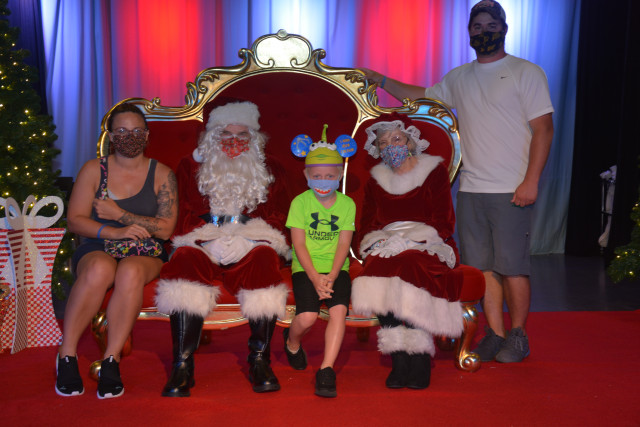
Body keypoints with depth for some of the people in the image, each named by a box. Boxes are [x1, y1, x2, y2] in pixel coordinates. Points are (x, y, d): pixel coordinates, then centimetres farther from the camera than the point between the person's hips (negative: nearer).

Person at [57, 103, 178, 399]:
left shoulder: (162, 174, 7)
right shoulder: (94, 169, 9)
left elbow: (165, 229, -1)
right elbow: (75, 220, 3)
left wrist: (119, 214, -6)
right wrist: (114, 232, -13)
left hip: (145, 254, 0)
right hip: (97, 249, 0)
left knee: (130, 271, -36)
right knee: (99, 269, -36)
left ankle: (111, 360, -28)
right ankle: (67, 354, -22)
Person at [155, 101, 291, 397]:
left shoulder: (269, 172, 16)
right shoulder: (191, 166, 15)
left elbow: (278, 217, 4)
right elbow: (183, 217, 6)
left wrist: (244, 239, -14)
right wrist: (211, 240, -12)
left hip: (248, 250, 0)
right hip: (204, 247, 0)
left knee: (265, 257, -34)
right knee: (186, 259, -33)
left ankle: (260, 361, -25)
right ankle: (182, 367, -30)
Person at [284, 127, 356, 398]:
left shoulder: (347, 204, 5)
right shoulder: (300, 202, 0)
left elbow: (343, 244, 0)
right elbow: (299, 244, -5)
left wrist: (331, 276, -14)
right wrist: (315, 277, -16)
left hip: (336, 268, 2)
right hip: (305, 268, -2)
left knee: (339, 311, -23)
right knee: (307, 317, -20)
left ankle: (326, 370, -14)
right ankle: (292, 342, 17)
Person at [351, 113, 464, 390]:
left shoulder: (434, 170, 6)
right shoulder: (375, 179, 17)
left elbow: (443, 224, -2)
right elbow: (366, 227, 15)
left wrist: (407, 240, -16)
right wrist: (377, 243, -8)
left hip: (427, 245, -3)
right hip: (386, 248, 3)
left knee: (410, 267, -36)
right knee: (377, 271, -31)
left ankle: (420, 358, -25)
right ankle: (399, 359, -25)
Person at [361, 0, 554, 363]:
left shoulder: (526, 72, 2)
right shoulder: (459, 78, 16)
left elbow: (543, 129, -4)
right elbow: (420, 98, 29)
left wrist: (531, 181, -13)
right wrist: (380, 80, 23)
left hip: (511, 190, -4)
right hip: (471, 189, 5)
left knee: (512, 265, -3)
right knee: (481, 266, 6)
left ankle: (518, 337, 14)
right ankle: (495, 334, 17)